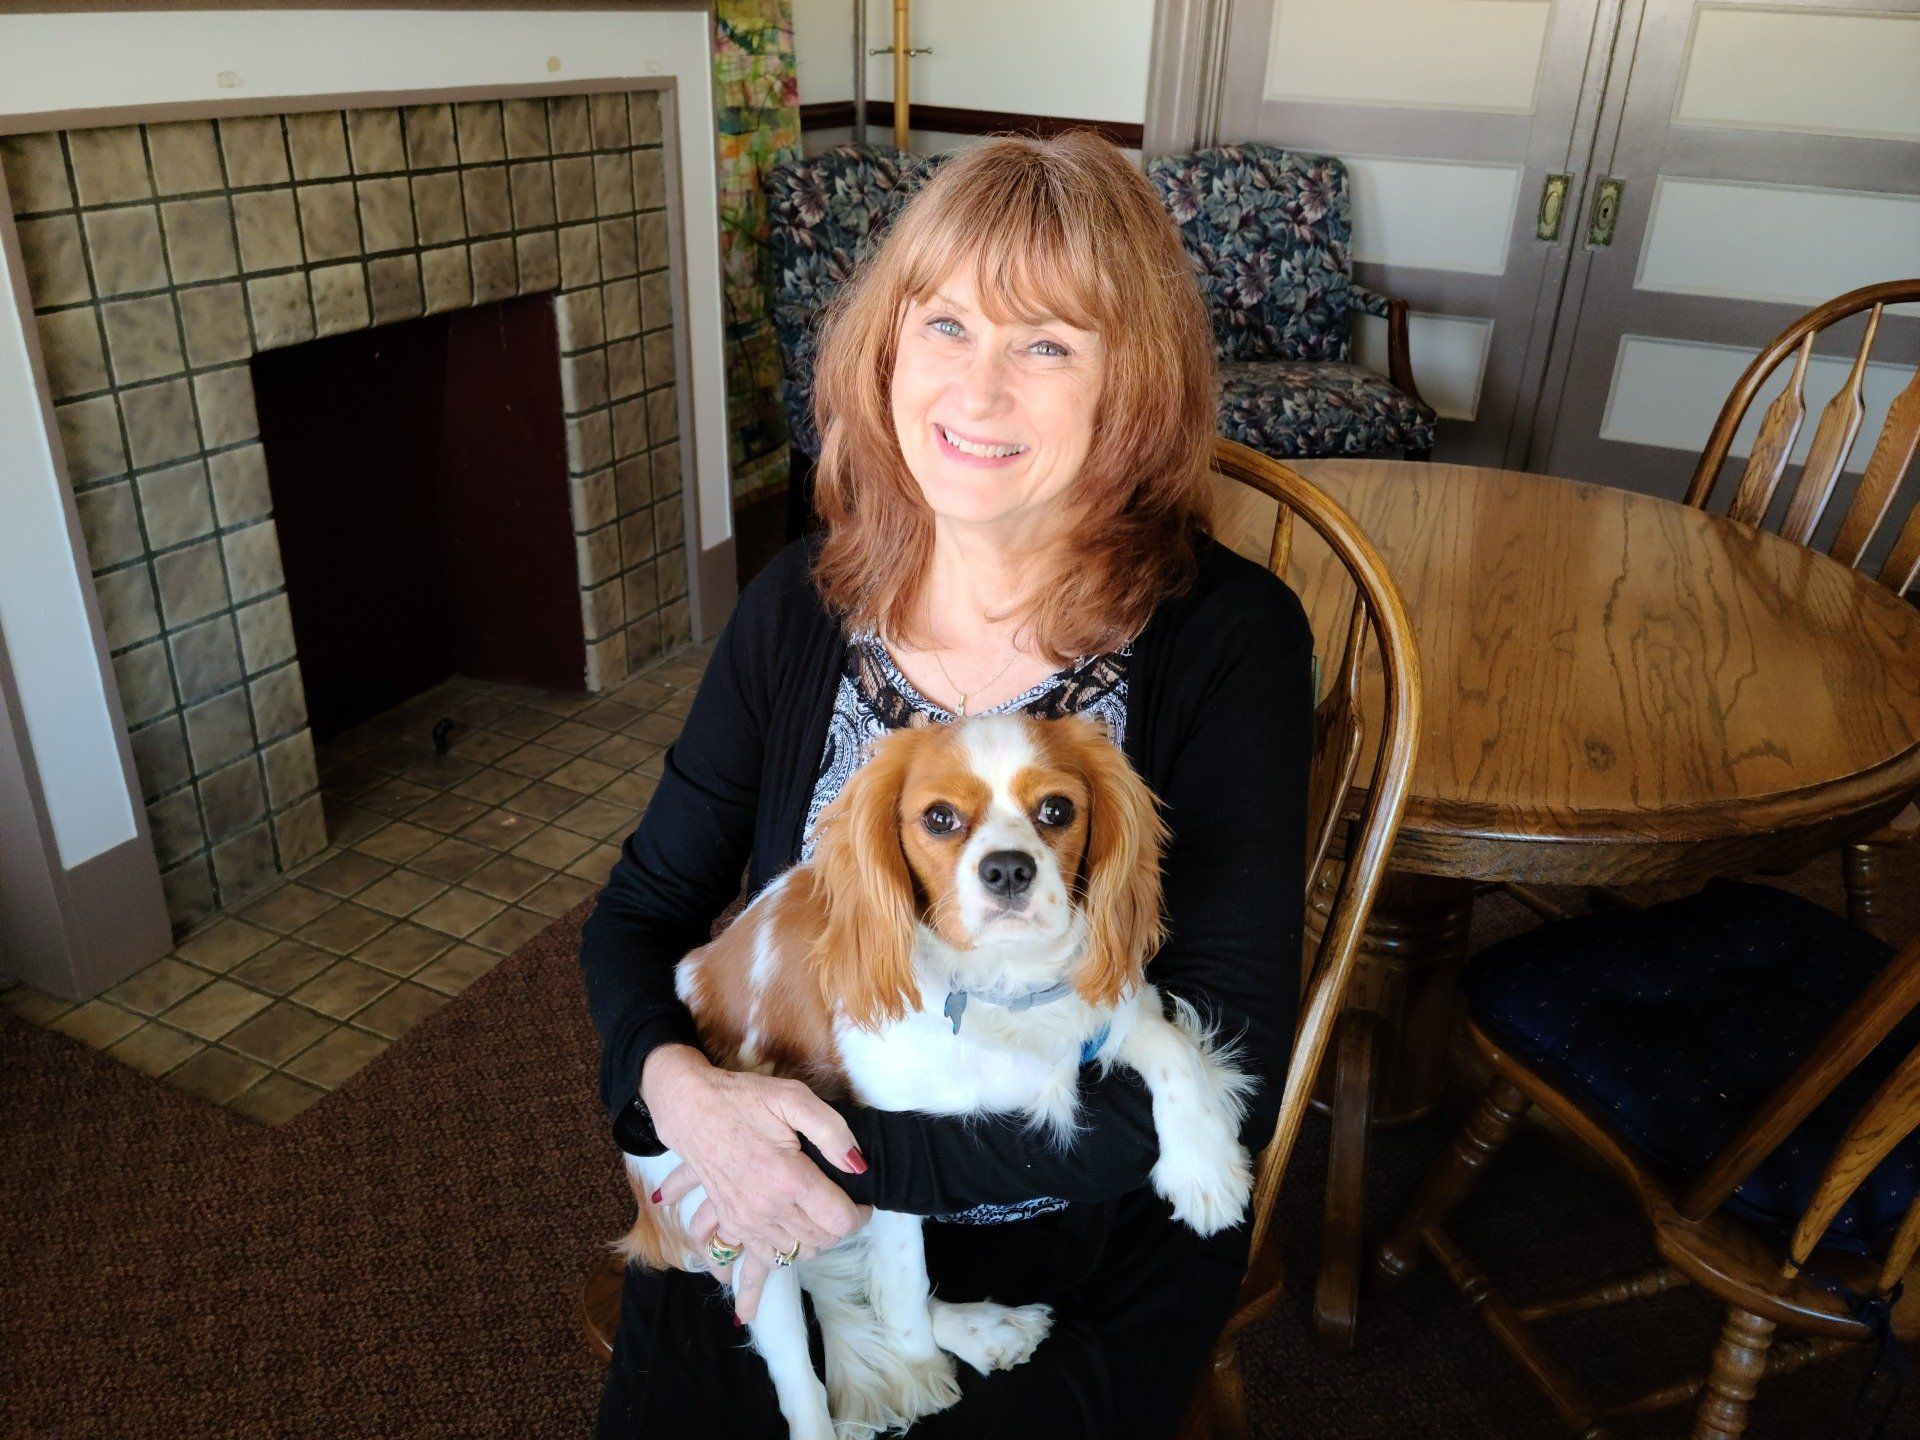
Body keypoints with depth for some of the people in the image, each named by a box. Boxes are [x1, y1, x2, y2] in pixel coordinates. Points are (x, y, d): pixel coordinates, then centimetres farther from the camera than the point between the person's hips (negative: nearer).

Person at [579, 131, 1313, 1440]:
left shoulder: (1224, 637, -16)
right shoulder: (801, 607, -5)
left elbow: (1228, 1070, -20)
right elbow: (640, 911, 2)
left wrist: (860, 1157, -21)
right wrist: (683, 1088, -19)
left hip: (1086, 1246, -2)